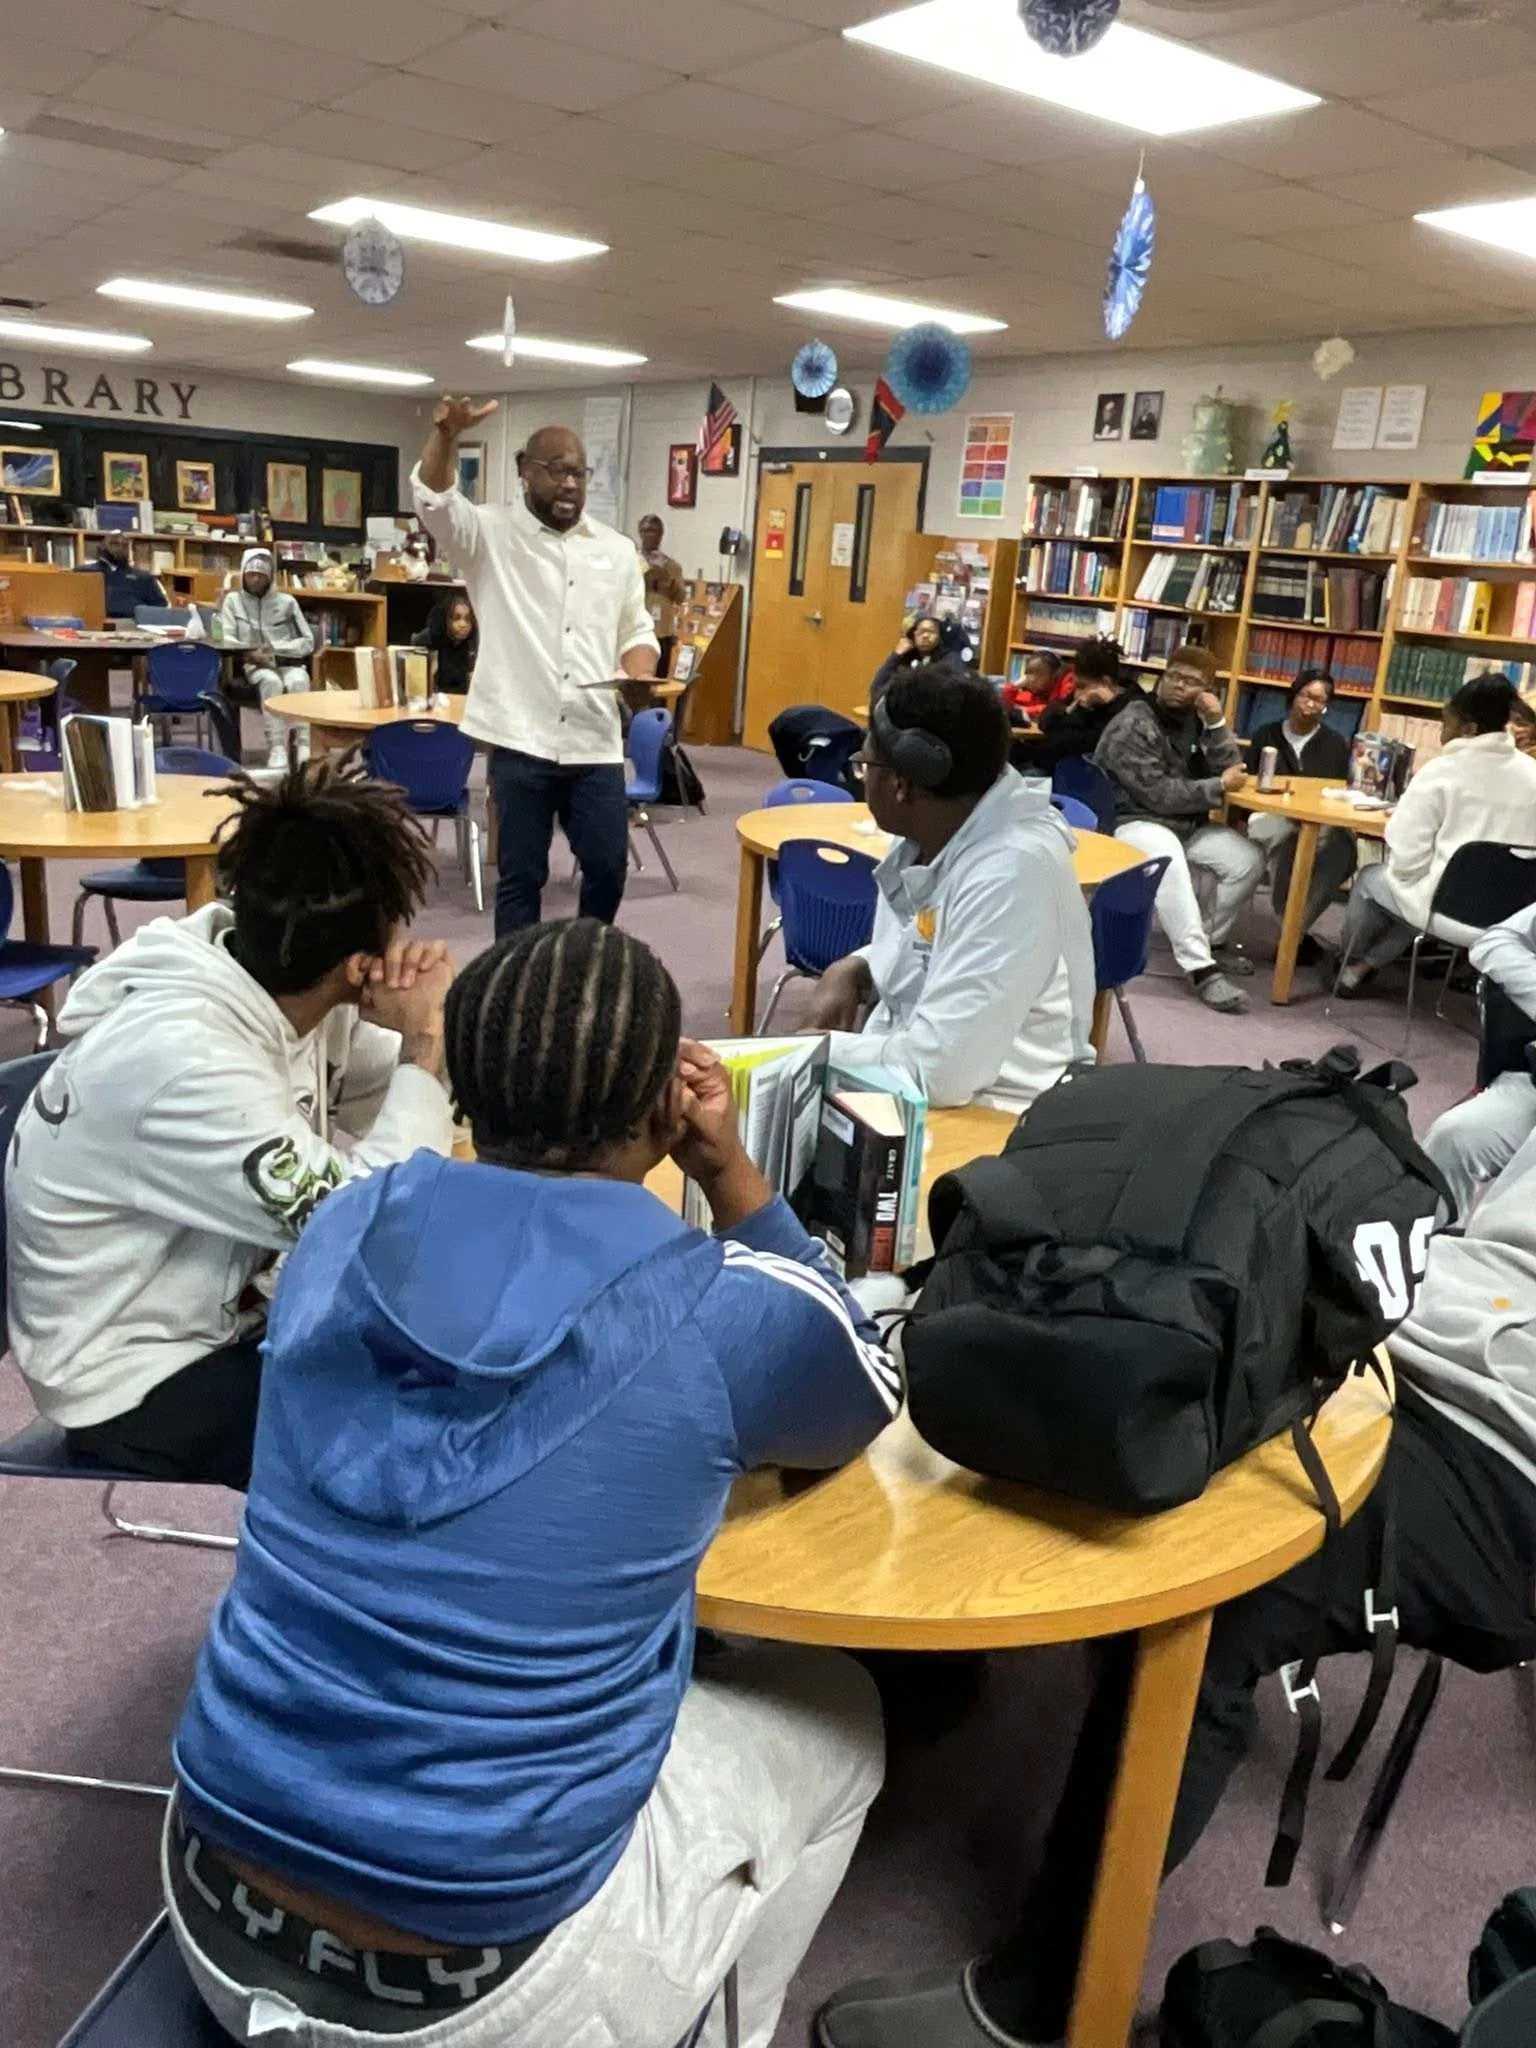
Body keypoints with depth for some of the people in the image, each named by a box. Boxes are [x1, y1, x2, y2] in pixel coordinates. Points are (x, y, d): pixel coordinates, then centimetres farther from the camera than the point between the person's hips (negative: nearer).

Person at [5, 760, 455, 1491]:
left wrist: (422, 1032, -20)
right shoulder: (183, 1060, -33)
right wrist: (426, 1043, -26)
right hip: (139, 1382, -7)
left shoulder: (278, 985, -10)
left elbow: (384, 1117, 1)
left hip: (236, 1310, 7)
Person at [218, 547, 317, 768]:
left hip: (289, 663, 1)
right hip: (254, 665, -1)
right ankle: (277, 748, -43)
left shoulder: (287, 601, 12)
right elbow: (225, 640, 1)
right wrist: (251, 653, -18)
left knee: (298, 682, -36)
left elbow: (308, 642, 5)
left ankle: (304, 746, -41)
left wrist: (276, 648, -10)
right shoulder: (233, 600, 12)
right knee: (271, 682, -37)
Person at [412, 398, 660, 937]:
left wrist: (638, 675, -4)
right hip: (520, 741, -3)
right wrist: (446, 435, -32)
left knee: (608, 867, 8)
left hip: (595, 743, 3)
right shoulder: (491, 534, 2)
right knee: (520, 874, 5)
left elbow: (636, 629, 17)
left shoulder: (617, 549, 13)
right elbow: (433, 499, -14)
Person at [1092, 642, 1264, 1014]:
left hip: (1187, 825, 7)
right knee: (1168, 857, -38)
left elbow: (1229, 772, 0)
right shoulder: (1132, 726, -12)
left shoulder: (1194, 721, 9)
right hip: (1132, 822, -7)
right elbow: (1158, 795, -20)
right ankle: (1201, 967, -42)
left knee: (1248, 859, -11)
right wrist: (1219, 786, -13)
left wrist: (1216, 724, -12)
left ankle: (1212, 941, 12)